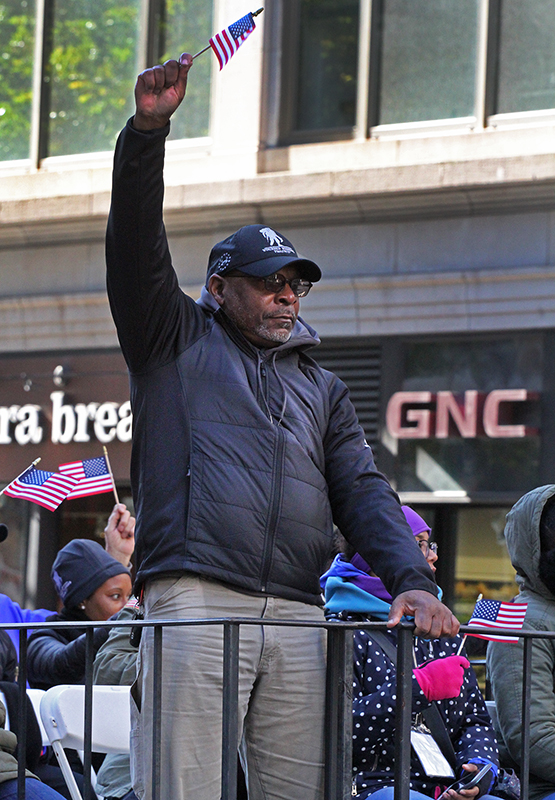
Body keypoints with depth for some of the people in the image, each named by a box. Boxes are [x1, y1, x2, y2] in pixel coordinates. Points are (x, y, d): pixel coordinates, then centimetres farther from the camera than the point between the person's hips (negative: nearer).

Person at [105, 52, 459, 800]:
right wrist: (148, 131, -10)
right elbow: (136, 248, 3)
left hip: (298, 619, 4)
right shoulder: (176, 342, 17)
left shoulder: (321, 387, 27)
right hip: (194, 601, -4)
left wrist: (412, 578, -1)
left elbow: (362, 493, 17)